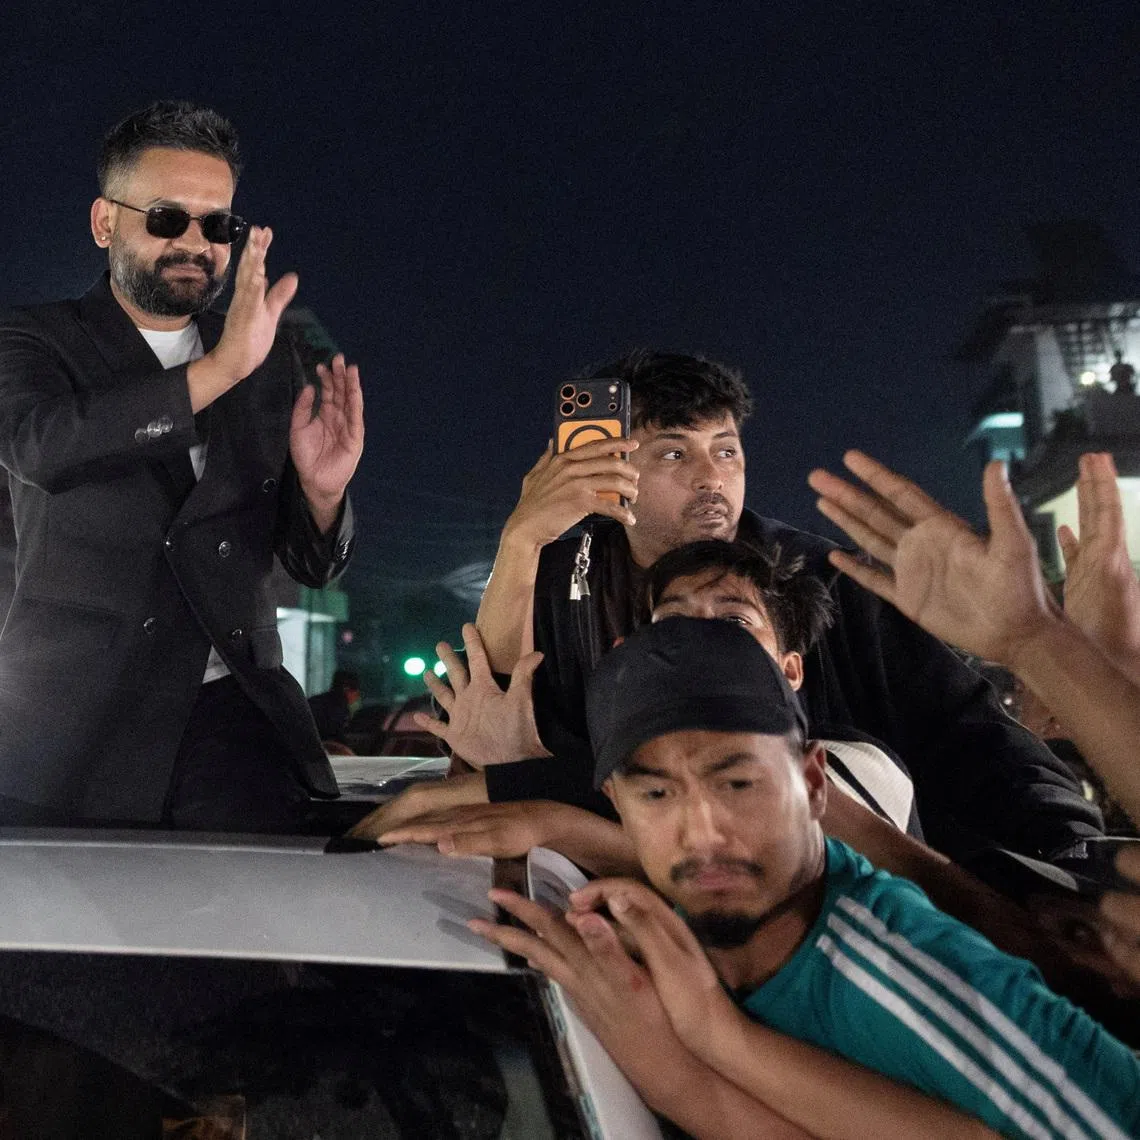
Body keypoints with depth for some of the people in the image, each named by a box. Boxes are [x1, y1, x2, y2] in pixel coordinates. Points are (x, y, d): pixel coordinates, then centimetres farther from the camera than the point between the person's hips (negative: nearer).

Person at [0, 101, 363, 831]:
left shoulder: (270, 365, 11)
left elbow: (314, 566, 11)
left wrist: (322, 492, -11)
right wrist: (219, 368, -27)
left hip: (234, 715, 2)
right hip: (74, 724, -1)